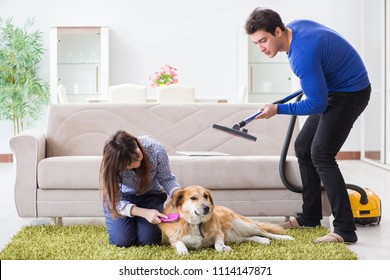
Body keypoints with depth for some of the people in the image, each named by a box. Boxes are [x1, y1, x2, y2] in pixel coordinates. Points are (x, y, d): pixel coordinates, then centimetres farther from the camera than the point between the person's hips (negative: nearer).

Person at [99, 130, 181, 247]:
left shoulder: (156, 149, -30)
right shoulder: (110, 166, -31)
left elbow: (167, 179, -14)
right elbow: (115, 201, -25)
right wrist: (144, 212, -40)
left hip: (150, 195, 1)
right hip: (122, 198, -1)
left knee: (149, 240, -17)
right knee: (123, 241, -18)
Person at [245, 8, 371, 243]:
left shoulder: (302, 54, -30)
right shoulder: (294, 26, -2)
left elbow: (317, 104, -26)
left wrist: (278, 109, -19)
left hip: (351, 92, -10)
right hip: (333, 89, 10)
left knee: (321, 154, -20)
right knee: (303, 147, 11)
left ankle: (345, 229, -20)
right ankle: (311, 217, 19)